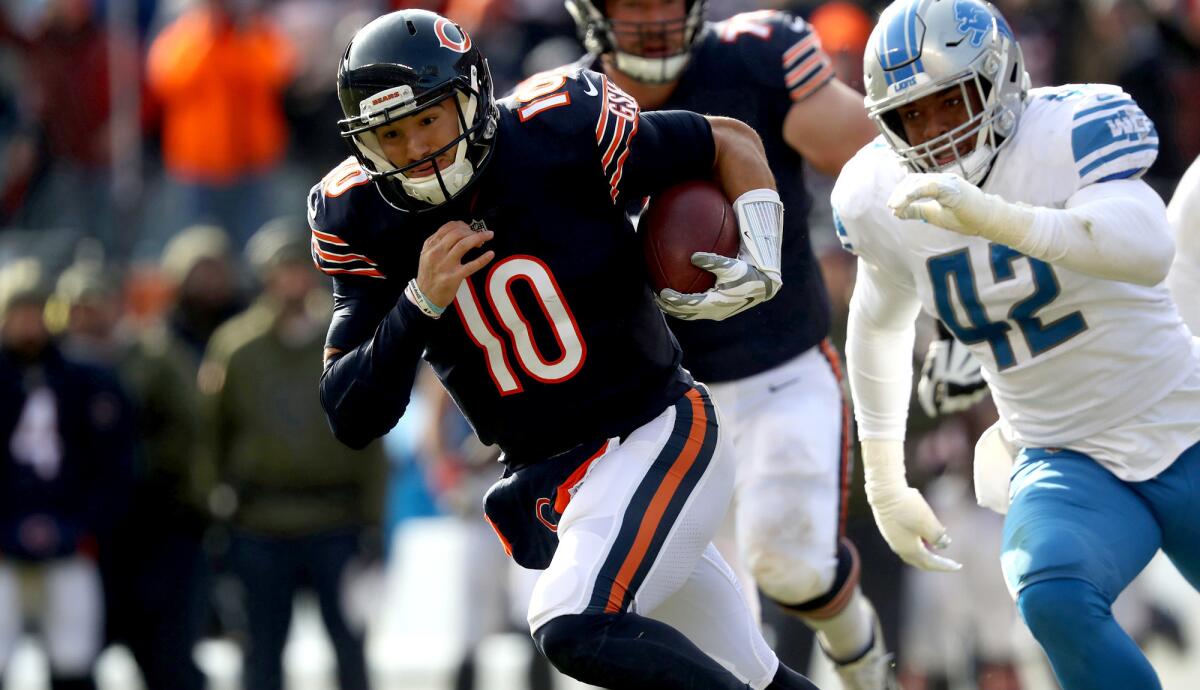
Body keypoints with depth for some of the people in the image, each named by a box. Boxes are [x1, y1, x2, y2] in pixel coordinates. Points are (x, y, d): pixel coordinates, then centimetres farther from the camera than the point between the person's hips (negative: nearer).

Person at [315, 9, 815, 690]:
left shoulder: (558, 134, -16)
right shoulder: (361, 219, -6)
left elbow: (730, 143, 1)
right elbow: (352, 421, -8)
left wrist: (760, 265, -15)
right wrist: (422, 302, -23)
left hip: (657, 437, -5)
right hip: (543, 480, 5)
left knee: (576, 628, -28)